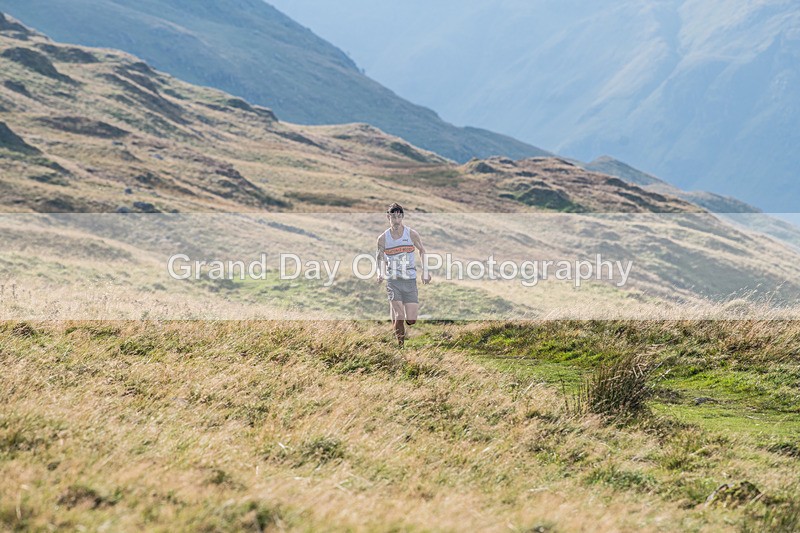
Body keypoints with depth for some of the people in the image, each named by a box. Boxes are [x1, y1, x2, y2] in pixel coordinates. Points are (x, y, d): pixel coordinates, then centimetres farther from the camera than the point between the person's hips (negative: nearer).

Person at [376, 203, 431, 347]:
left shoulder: (412, 234, -2)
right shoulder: (383, 238, -1)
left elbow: (422, 251, 13)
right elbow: (380, 258, 10)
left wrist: (425, 271, 5)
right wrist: (380, 273, -8)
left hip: (410, 281, 1)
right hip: (393, 282, -1)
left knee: (411, 320, -4)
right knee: (398, 317, -14)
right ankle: (400, 345, 3)